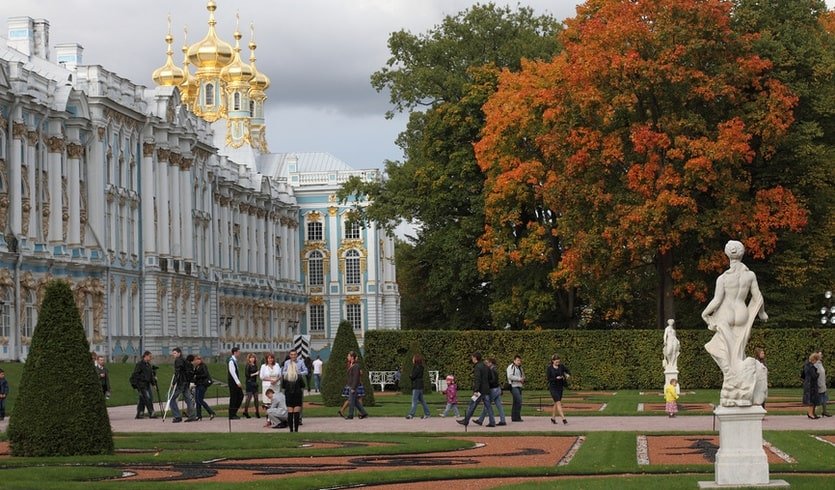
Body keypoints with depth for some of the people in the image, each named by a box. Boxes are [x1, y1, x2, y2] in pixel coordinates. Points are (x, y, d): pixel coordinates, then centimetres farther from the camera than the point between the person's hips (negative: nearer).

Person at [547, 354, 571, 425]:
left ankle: (553, 418, 27)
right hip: (553, 387, -5)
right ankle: (563, 418, -16)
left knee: (556, 403, 13)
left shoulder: (561, 366, 1)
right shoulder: (549, 368, -8)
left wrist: (568, 375, -12)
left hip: (560, 387, 5)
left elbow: (568, 371, 11)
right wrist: (556, 378, -21)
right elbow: (548, 378, -10)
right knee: (558, 403, -12)